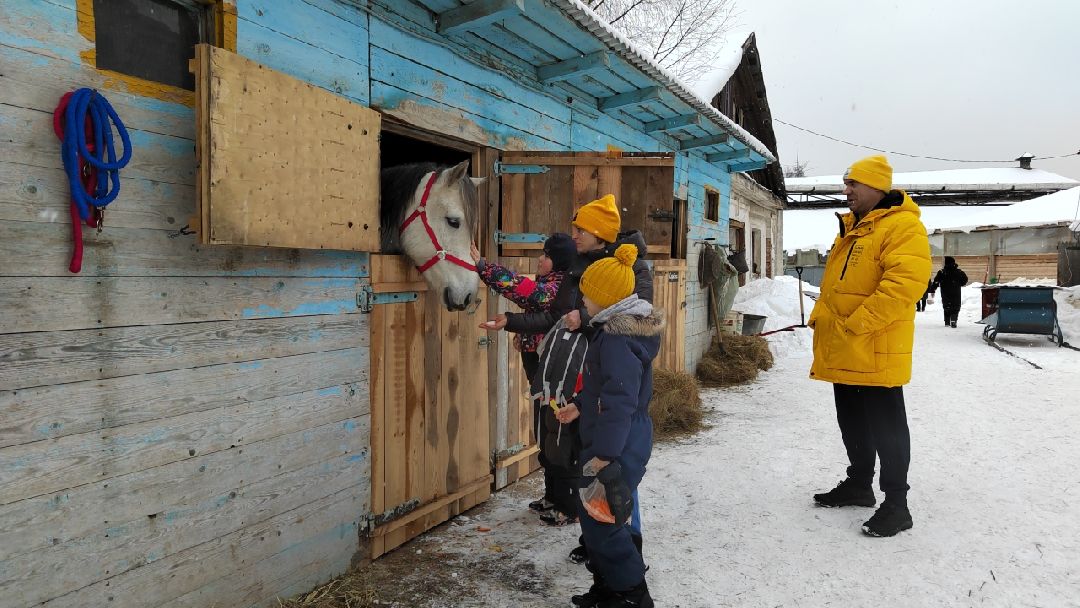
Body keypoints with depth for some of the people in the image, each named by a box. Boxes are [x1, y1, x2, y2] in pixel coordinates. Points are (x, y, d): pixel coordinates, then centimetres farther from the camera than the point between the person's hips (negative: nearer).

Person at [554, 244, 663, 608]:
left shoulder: (618, 339, -24)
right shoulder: (619, 328, 9)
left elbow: (619, 403, -27)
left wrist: (602, 456, -25)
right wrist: (579, 405, 29)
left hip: (617, 449, -10)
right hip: (622, 442, 10)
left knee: (600, 522, 0)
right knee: (594, 518, 19)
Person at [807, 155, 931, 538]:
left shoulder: (902, 226, -13)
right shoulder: (851, 227, 17)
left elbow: (904, 283, -25)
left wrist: (857, 324, -25)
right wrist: (820, 317, 10)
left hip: (875, 350, -9)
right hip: (841, 350, 9)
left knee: (885, 426, 0)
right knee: (851, 421, 19)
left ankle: (896, 505, 10)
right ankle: (859, 484, 34)